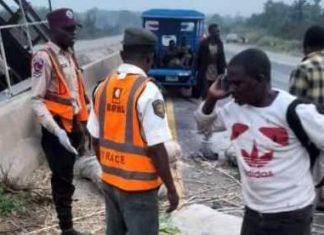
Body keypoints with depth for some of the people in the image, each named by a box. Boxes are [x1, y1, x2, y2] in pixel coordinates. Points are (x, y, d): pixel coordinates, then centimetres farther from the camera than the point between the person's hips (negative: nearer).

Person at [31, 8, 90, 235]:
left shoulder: (69, 55, 10)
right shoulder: (44, 58, -14)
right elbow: (36, 101, -18)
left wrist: (82, 126, 16)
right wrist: (57, 131, -26)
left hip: (72, 126, 8)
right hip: (57, 129, -7)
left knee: (66, 179, 15)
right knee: (63, 181, 0)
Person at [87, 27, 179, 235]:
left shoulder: (103, 87, 2)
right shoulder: (147, 91, -19)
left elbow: (96, 140, 8)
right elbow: (155, 148, -20)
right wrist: (171, 188, -10)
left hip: (109, 180, 7)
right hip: (139, 185, -7)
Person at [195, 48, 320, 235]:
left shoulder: (294, 110, -20)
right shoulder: (234, 109, -3)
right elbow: (204, 125, 11)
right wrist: (211, 98, -6)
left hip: (291, 213, -6)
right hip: (253, 211, 6)